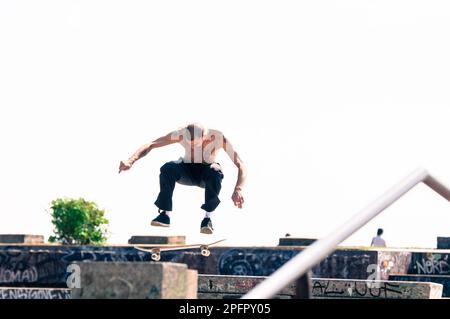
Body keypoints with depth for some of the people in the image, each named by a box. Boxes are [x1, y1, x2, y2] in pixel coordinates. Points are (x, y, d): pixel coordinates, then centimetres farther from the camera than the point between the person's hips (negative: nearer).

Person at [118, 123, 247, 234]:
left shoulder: (219, 138, -28)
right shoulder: (182, 134, -25)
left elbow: (241, 166, -30)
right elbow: (150, 145, -25)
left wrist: (238, 190, -47)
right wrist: (130, 161, -42)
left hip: (207, 171, -1)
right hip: (188, 172, 1)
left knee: (215, 173, -39)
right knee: (168, 168, -32)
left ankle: (207, 217, -30)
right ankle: (165, 214, -26)